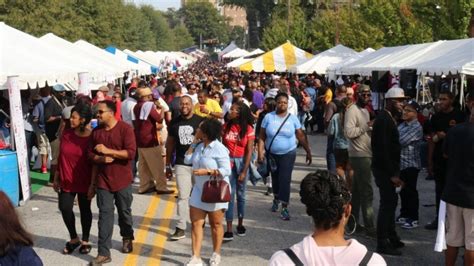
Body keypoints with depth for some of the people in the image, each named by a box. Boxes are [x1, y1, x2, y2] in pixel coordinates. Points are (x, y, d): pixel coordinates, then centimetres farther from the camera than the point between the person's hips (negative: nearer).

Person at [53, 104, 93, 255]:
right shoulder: (66, 134, -2)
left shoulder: (92, 138, -13)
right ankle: (73, 239, 20)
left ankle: (85, 241, 26)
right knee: (65, 208, -2)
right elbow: (60, 157, 6)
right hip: (66, 180, 3)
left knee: (85, 210, 9)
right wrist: (56, 177, 8)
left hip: (84, 181, -3)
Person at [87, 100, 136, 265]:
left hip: (122, 180, -2)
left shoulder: (125, 129, -12)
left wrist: (108, 151, -23)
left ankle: (127, 238, 41)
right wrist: (101, 159, -13)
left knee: (124, 211, 15)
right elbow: (91, 155, 8)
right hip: (103, 180, 3)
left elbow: (131, 153, -20)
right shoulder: (96, 131, 3)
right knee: (105, 214, 0)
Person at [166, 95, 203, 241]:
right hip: (181, 165, 1)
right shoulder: (174, 123, 5)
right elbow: (170, 144, 12)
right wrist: (168, 166, 11)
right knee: (182, 196, -2)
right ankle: (180, 228, 0)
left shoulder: (200, 121, -3)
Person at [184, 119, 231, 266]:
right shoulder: (199, 146, 4)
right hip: (199, 190, 7)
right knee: (196, 223, 2)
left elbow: (226, 171, -22)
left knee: (215, 224, 9)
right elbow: (187, 160, 4)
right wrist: (194, 141, 2)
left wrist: (207, 172, -27)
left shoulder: (219, 149, -20)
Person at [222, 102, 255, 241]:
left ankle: (240, 224, 28)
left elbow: (249, 151, -8)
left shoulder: (248, 129, -6)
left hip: (242, 162, -1)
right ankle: (229, 230, 0)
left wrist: (244, 171, -12)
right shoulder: (226, 126, 1)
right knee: (229, 195, -1)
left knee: (241, 194, 12)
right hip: (228, 162, 1)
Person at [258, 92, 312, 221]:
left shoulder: (293, 118, -4)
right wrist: (260, 153, -11)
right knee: (275, 178, 16)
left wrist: (308, 151, 0)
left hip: (288, 154, -1)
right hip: (271, 154, 1)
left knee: (285, 179, -9)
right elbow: (262, 137, -4)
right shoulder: (268, 117, -5)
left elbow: (301, 136, 2)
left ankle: (284, 208, -3)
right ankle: (276, 199, 41)